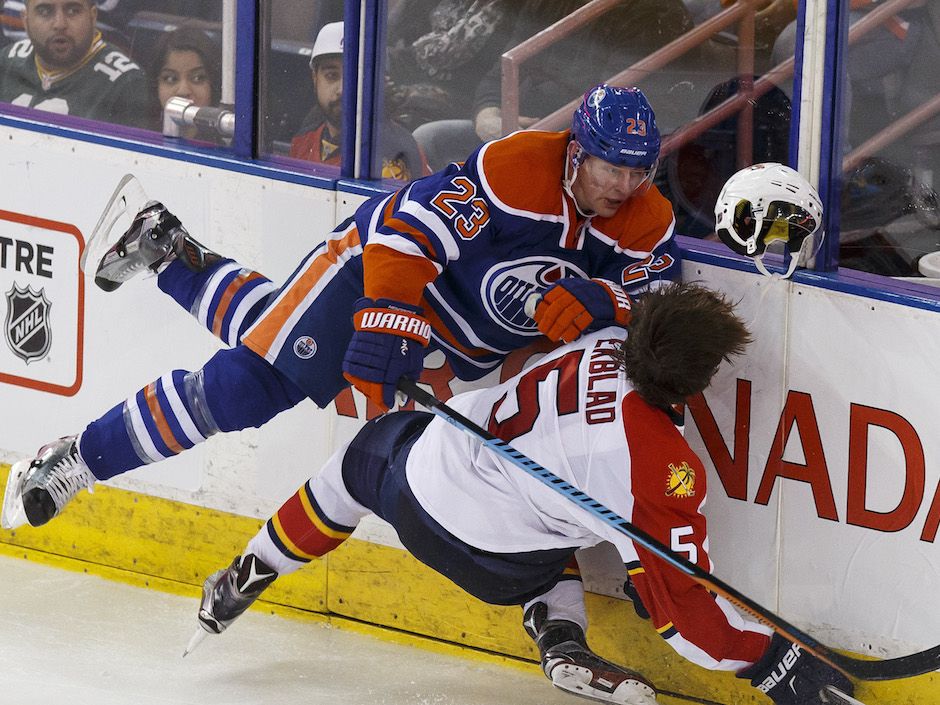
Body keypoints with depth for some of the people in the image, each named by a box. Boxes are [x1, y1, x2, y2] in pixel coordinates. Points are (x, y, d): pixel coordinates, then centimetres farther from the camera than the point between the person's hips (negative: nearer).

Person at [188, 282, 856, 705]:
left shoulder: (601, 344, -11)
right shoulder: (666, 472, -26)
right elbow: (682, 600, -22)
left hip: (421, 472, 4)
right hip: (492, 564, -4)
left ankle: (246, 578, 38)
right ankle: (560, 635, 6)